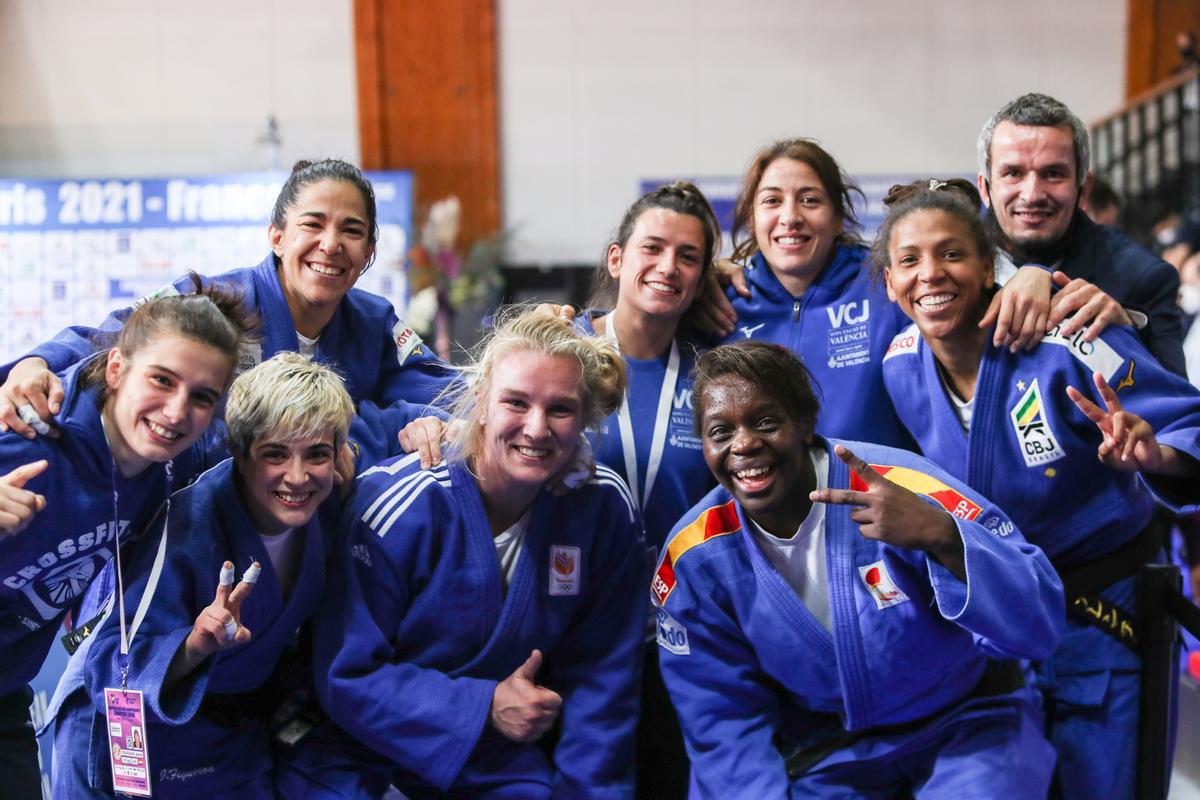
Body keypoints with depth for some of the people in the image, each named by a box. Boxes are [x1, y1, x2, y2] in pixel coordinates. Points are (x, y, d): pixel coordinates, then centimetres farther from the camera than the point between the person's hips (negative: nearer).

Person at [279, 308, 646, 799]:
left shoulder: (606, 511, -11)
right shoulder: (397, 505, -21)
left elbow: (599, 677, -2)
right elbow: (348, 678, -15)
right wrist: (484, 707, -21)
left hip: (500, 759, 3)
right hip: (363, 748, -2)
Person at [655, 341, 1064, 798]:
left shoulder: (898, 487, -23)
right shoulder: (695, 558, -11)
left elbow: (1039, 626, -27)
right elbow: (725, 718, -4)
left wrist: (943, 539, -43)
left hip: (965, 722, -3)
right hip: (824, 751, 3)